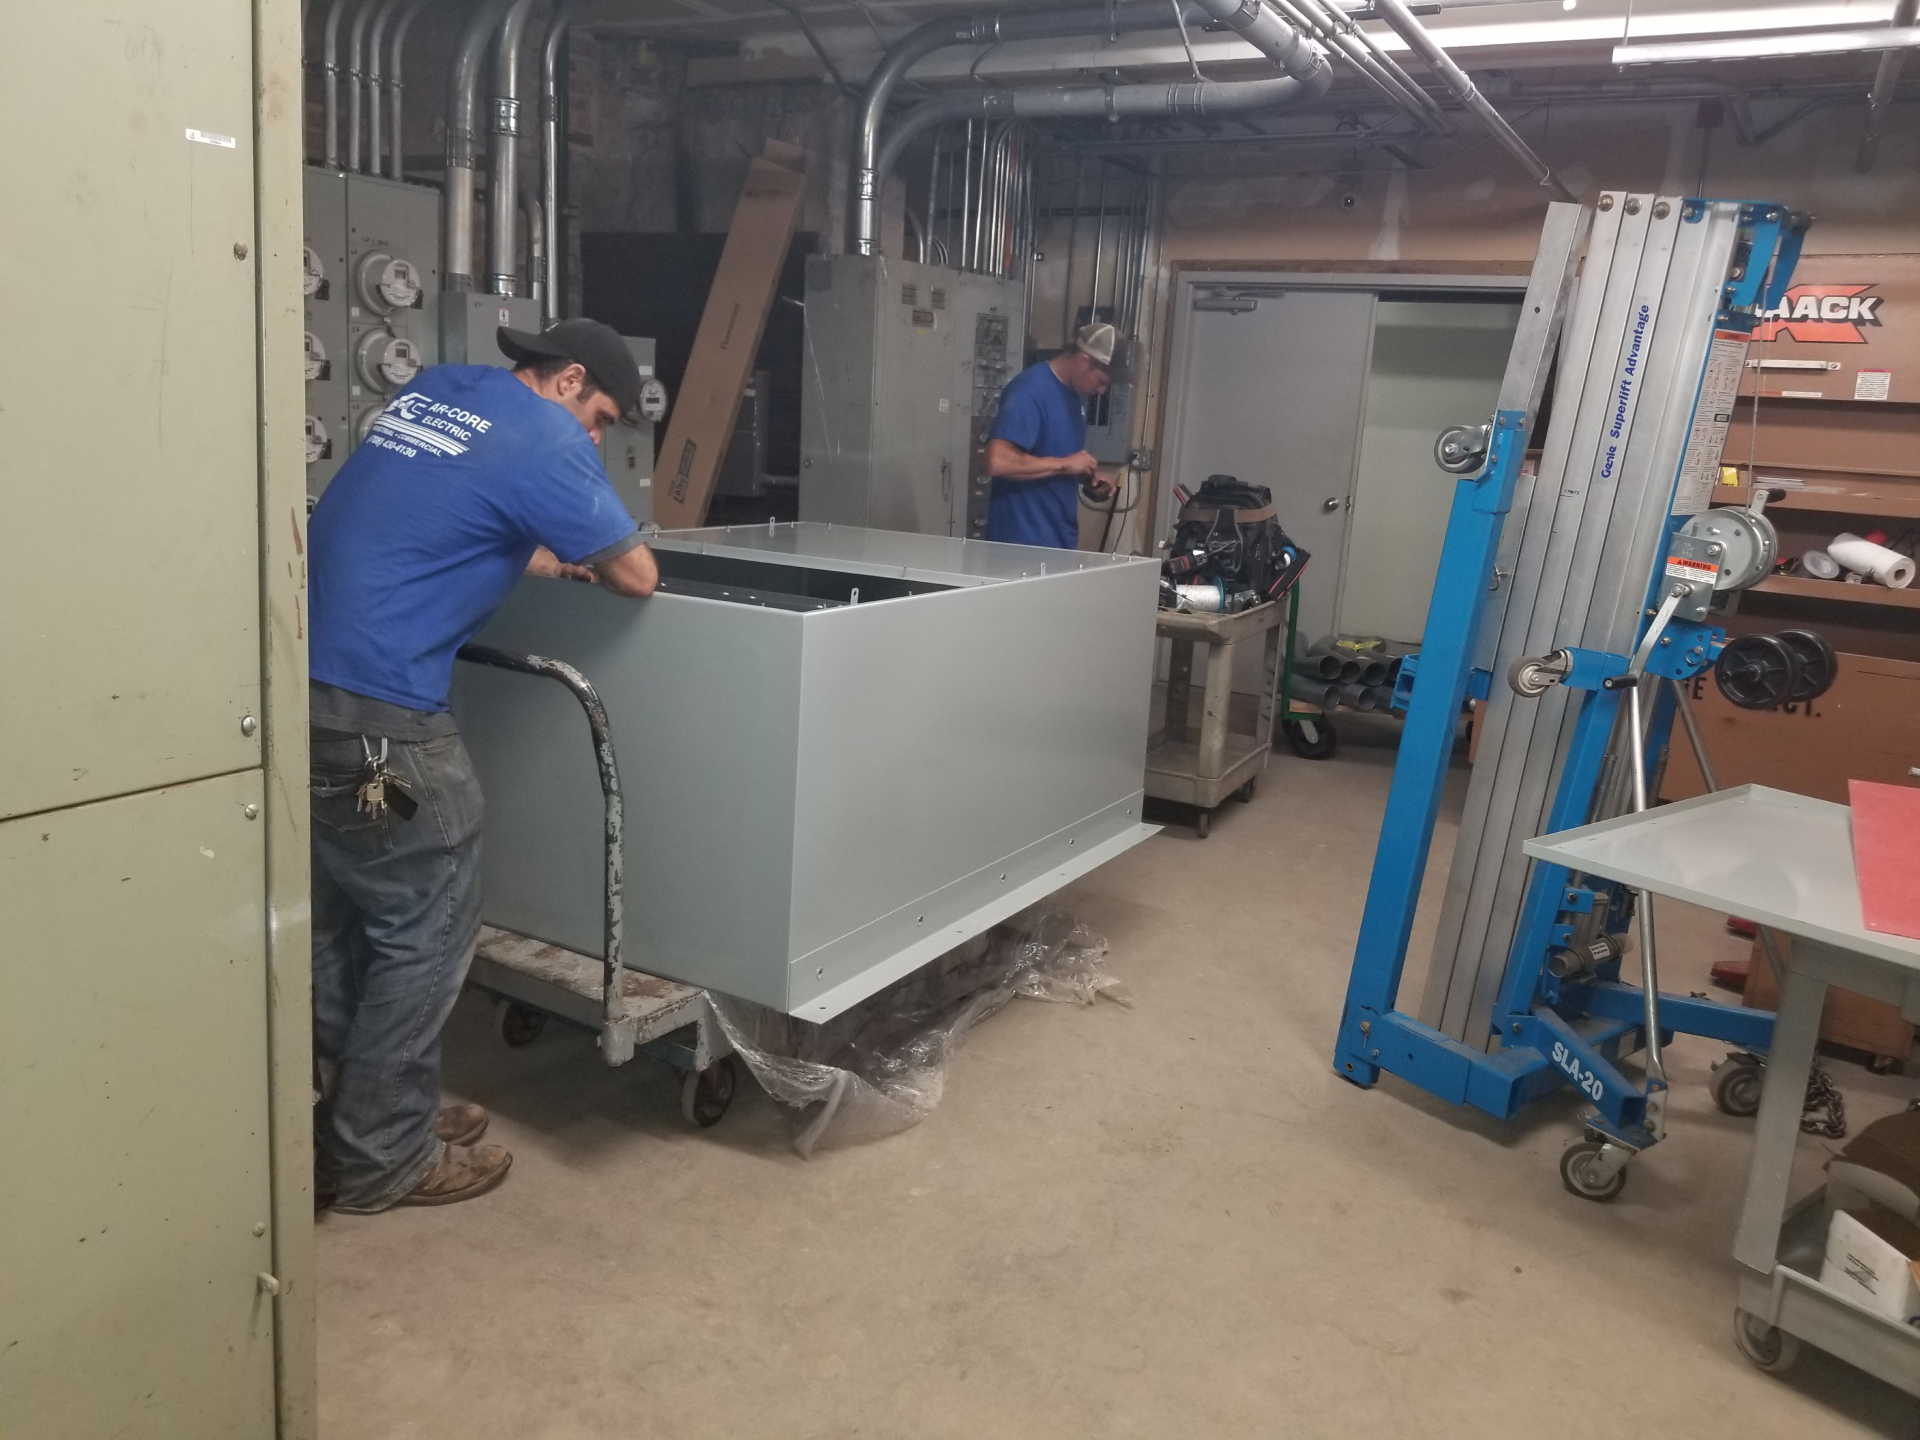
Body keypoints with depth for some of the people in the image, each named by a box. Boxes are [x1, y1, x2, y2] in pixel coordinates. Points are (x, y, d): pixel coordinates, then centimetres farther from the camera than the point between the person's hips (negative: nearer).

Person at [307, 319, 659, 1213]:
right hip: (373, 712, -9)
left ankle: (351, 1121, 32)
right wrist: (586, 561, 20)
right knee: (425, 930, 4)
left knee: (342, 924, 18)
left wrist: (554, 561, 21)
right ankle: (382, 1158, 16)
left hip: (302, 686, 9)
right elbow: (637, 577, -2)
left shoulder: (436, 391, 17)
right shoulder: (547, 439, -8)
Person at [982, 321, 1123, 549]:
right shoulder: (1030, 390, -16)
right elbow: (998, 462, -27)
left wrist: (1089, 481, 5)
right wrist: (1064, 464, -20)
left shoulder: (1076, 394, 10)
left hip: (1061, 539, 9)